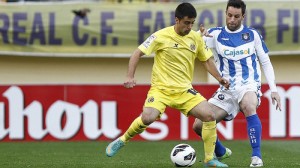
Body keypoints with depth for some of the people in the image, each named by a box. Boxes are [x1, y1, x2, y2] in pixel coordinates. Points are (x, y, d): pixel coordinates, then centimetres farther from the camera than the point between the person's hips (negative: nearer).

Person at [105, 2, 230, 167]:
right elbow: (137, 53, -5)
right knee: (148, 117, -29)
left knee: (210, 116, -13)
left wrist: (219, 78, 4)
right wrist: (130, 76, -15)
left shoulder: (196, 38, 4)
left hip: (185, 90, 4)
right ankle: (122, 140, -1)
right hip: (161, 88, -4)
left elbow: (206, 60, 18)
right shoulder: (161, 36, -9)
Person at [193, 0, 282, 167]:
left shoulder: (253, 34, 2)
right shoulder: (216, 34, 1)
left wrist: (274, 90, 0)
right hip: (227, 90, 3)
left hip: (249, 85, -3)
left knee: (249, 107, -39)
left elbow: (266, 62, 9)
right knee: (199, 125, -4)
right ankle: (221, 153, 25)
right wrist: (200, 37, -37)